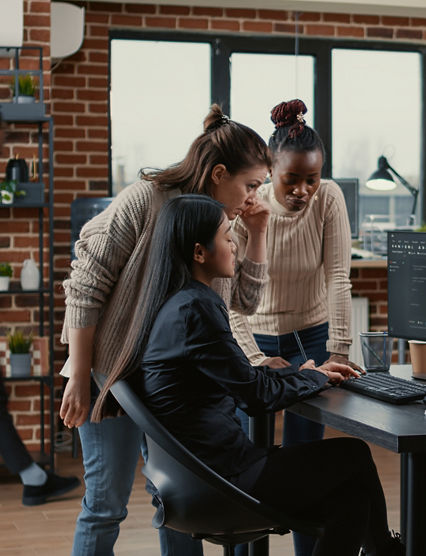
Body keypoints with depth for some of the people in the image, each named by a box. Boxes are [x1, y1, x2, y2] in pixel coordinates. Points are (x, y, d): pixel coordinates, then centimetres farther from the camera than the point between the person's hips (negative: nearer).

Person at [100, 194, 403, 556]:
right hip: (225, 477, -9)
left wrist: (308, 374, 13)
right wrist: (312, 378, 2)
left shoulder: (173, 304, 10)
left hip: (198, 471, 9)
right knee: (355, 456, 5)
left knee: (352, 495, 9)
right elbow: (256, 395, -16)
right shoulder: (197, 308, -20)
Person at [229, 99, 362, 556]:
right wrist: (255, 358, -32)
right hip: (255, 340, -1)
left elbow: (338, 276, -18)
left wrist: (339, 349, -26)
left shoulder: (329, 198, -15)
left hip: (311, 336, 1)